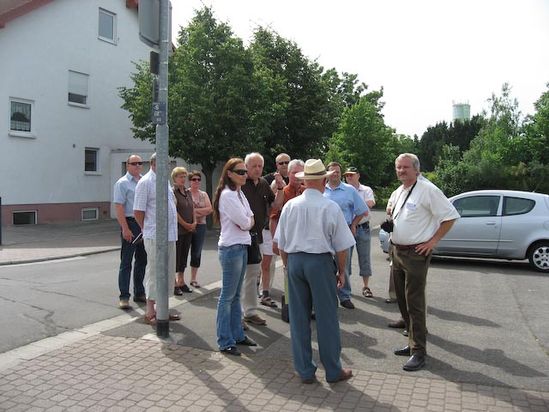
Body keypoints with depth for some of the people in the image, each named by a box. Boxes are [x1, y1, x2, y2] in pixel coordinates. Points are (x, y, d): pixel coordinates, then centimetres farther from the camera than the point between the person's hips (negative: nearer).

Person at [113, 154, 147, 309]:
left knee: (142, 260, 14)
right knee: (126, 262, -2)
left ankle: (139, 293, 25)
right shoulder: (122, 183, -6)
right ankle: (124, 297, 3)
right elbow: (119, 207, -13)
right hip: (130, 223, -7)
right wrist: (125, 229, -20)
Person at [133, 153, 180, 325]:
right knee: (154, 272, -1)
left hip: (170, 235, 8)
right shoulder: (145, 182, -9)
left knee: (168, 272, 13)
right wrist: (147, 229, 2)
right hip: (155, 236, -8)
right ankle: (150, 312, 10)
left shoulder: (165, 181, 15)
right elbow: (138, 212, -11)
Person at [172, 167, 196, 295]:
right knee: (176, 256, -1)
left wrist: (194, 222, 2)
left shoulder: (188, 192, 14)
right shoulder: (172, 192, -9)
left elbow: (192, 208, 17)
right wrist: (185, 224, -12)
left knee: (184, 256, 12)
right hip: (177, 229, -7)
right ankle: (174, 284, 6)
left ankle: (181, 281, 21)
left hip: (188, 230, 7)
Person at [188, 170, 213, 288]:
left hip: (200, 226, 4)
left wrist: (195, 210, -11)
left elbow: (210, 209, 1)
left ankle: (193, 278, 18)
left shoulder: (204, 194, 12)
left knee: (197, 253, 7)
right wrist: (202, 212, -10)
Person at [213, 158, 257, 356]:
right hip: (231, 248, -9)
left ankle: (237, 334, 26)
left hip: (242, 247, 9)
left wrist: (246, 221, -5)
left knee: (236, 295, 16)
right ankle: (225, 342, 9)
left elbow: (250, 219, 14)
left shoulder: (239, 193, 14)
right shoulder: (228, 195, -15)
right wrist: (246, 222, 4)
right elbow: (244, 223, -16)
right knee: (228, 296, 0)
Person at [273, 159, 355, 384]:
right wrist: (341, 271, 8)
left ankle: (304, 371, 22)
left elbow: (280, 244, 9)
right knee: (326, 317, 7)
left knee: (299, 317, 11)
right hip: (321, 262, -3)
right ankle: (333, 371, 19)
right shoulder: (330, 207, -8)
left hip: (295, 261, 4)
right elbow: (341, 246, -4)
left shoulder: (290, 205, 2)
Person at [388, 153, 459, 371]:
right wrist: (389, 224, 7)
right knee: (402, 301, 15)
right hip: (397, 252, 9)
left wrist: (433, 241, -14)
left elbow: (450, 215, -13)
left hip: (416, 254, -8)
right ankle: (413, 342, 28)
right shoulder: (397, 193, 12)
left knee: (414, 303, -6)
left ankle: (418, 352, 4)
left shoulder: (427, 190, -13)